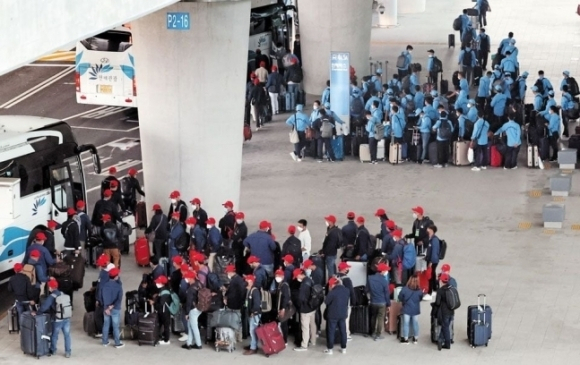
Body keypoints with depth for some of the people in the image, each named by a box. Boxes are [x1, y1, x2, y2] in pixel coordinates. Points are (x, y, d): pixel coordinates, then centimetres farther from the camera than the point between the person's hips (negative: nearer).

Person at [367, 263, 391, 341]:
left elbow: (367, 289, 5)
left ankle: (373, 333, 30)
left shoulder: (370, 278, -6)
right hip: (382, 303, -4)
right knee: (381, 318, 5)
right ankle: (378, 335, 7)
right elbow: (387, 293, -10)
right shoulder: (384, 280, -17)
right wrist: (388, 304, 0)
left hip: (373, 302, 4)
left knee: (373, 317, 20)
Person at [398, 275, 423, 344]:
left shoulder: (404, 289, -16)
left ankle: (405, 338, 10)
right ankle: (415, 338, 20)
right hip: (416, 309, 2)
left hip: (407, 309, -2)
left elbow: (400, 298, -6)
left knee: (406, 323, 6)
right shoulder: (419, 291, -10)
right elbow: (420, 298, 7)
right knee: (415, 323, 12)